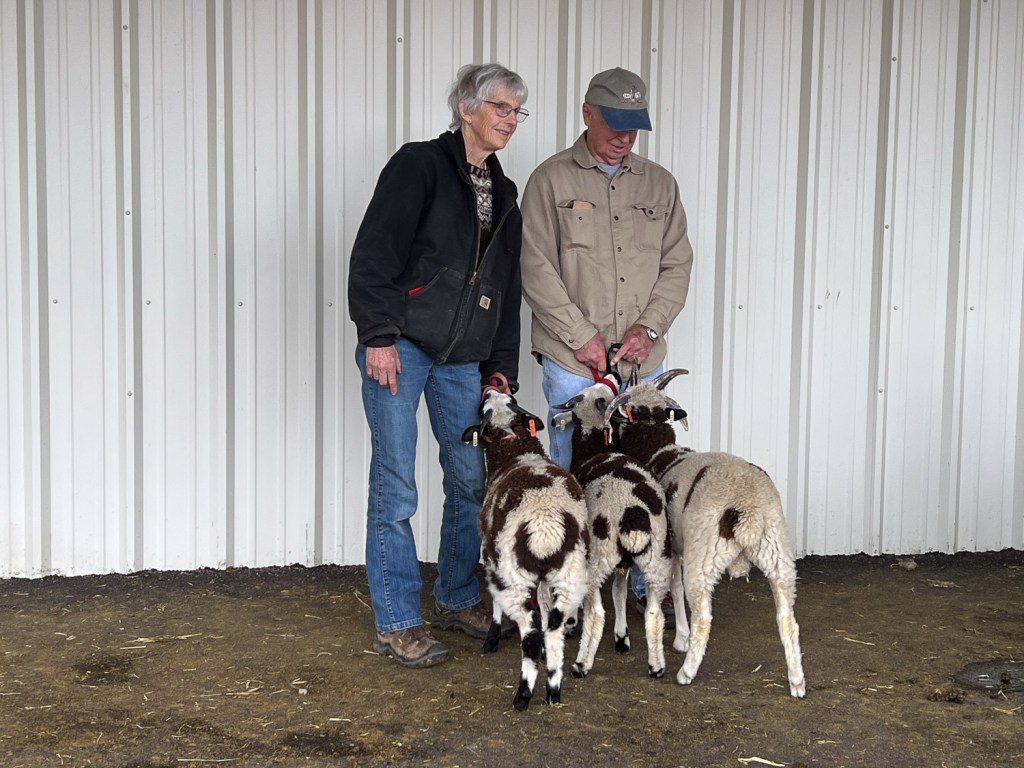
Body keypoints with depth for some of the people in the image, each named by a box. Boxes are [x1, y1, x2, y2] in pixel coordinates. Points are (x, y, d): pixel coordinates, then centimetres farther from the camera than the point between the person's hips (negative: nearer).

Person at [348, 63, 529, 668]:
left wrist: (502, 367, 15)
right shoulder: (419, 165, -4)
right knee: (395, 487, -5)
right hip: (401, 347, -7)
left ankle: (458, 600, 29)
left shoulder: (503, 193, 18)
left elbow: (508, 289, 21)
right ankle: (397, 624, 4)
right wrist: (378, 335, -19)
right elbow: (373, 253, -12)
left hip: (463, 358, 7)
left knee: (472, 480, 10)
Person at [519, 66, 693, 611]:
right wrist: (582, 336, -10)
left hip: (643, 361, 3)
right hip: (572, 362, -3)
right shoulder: (551, 180, 0)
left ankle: (648, 583, 21)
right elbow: (537, 270, -6)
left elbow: (677, 264, 10)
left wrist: (649, 326, -5)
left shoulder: (659, 184, 12)